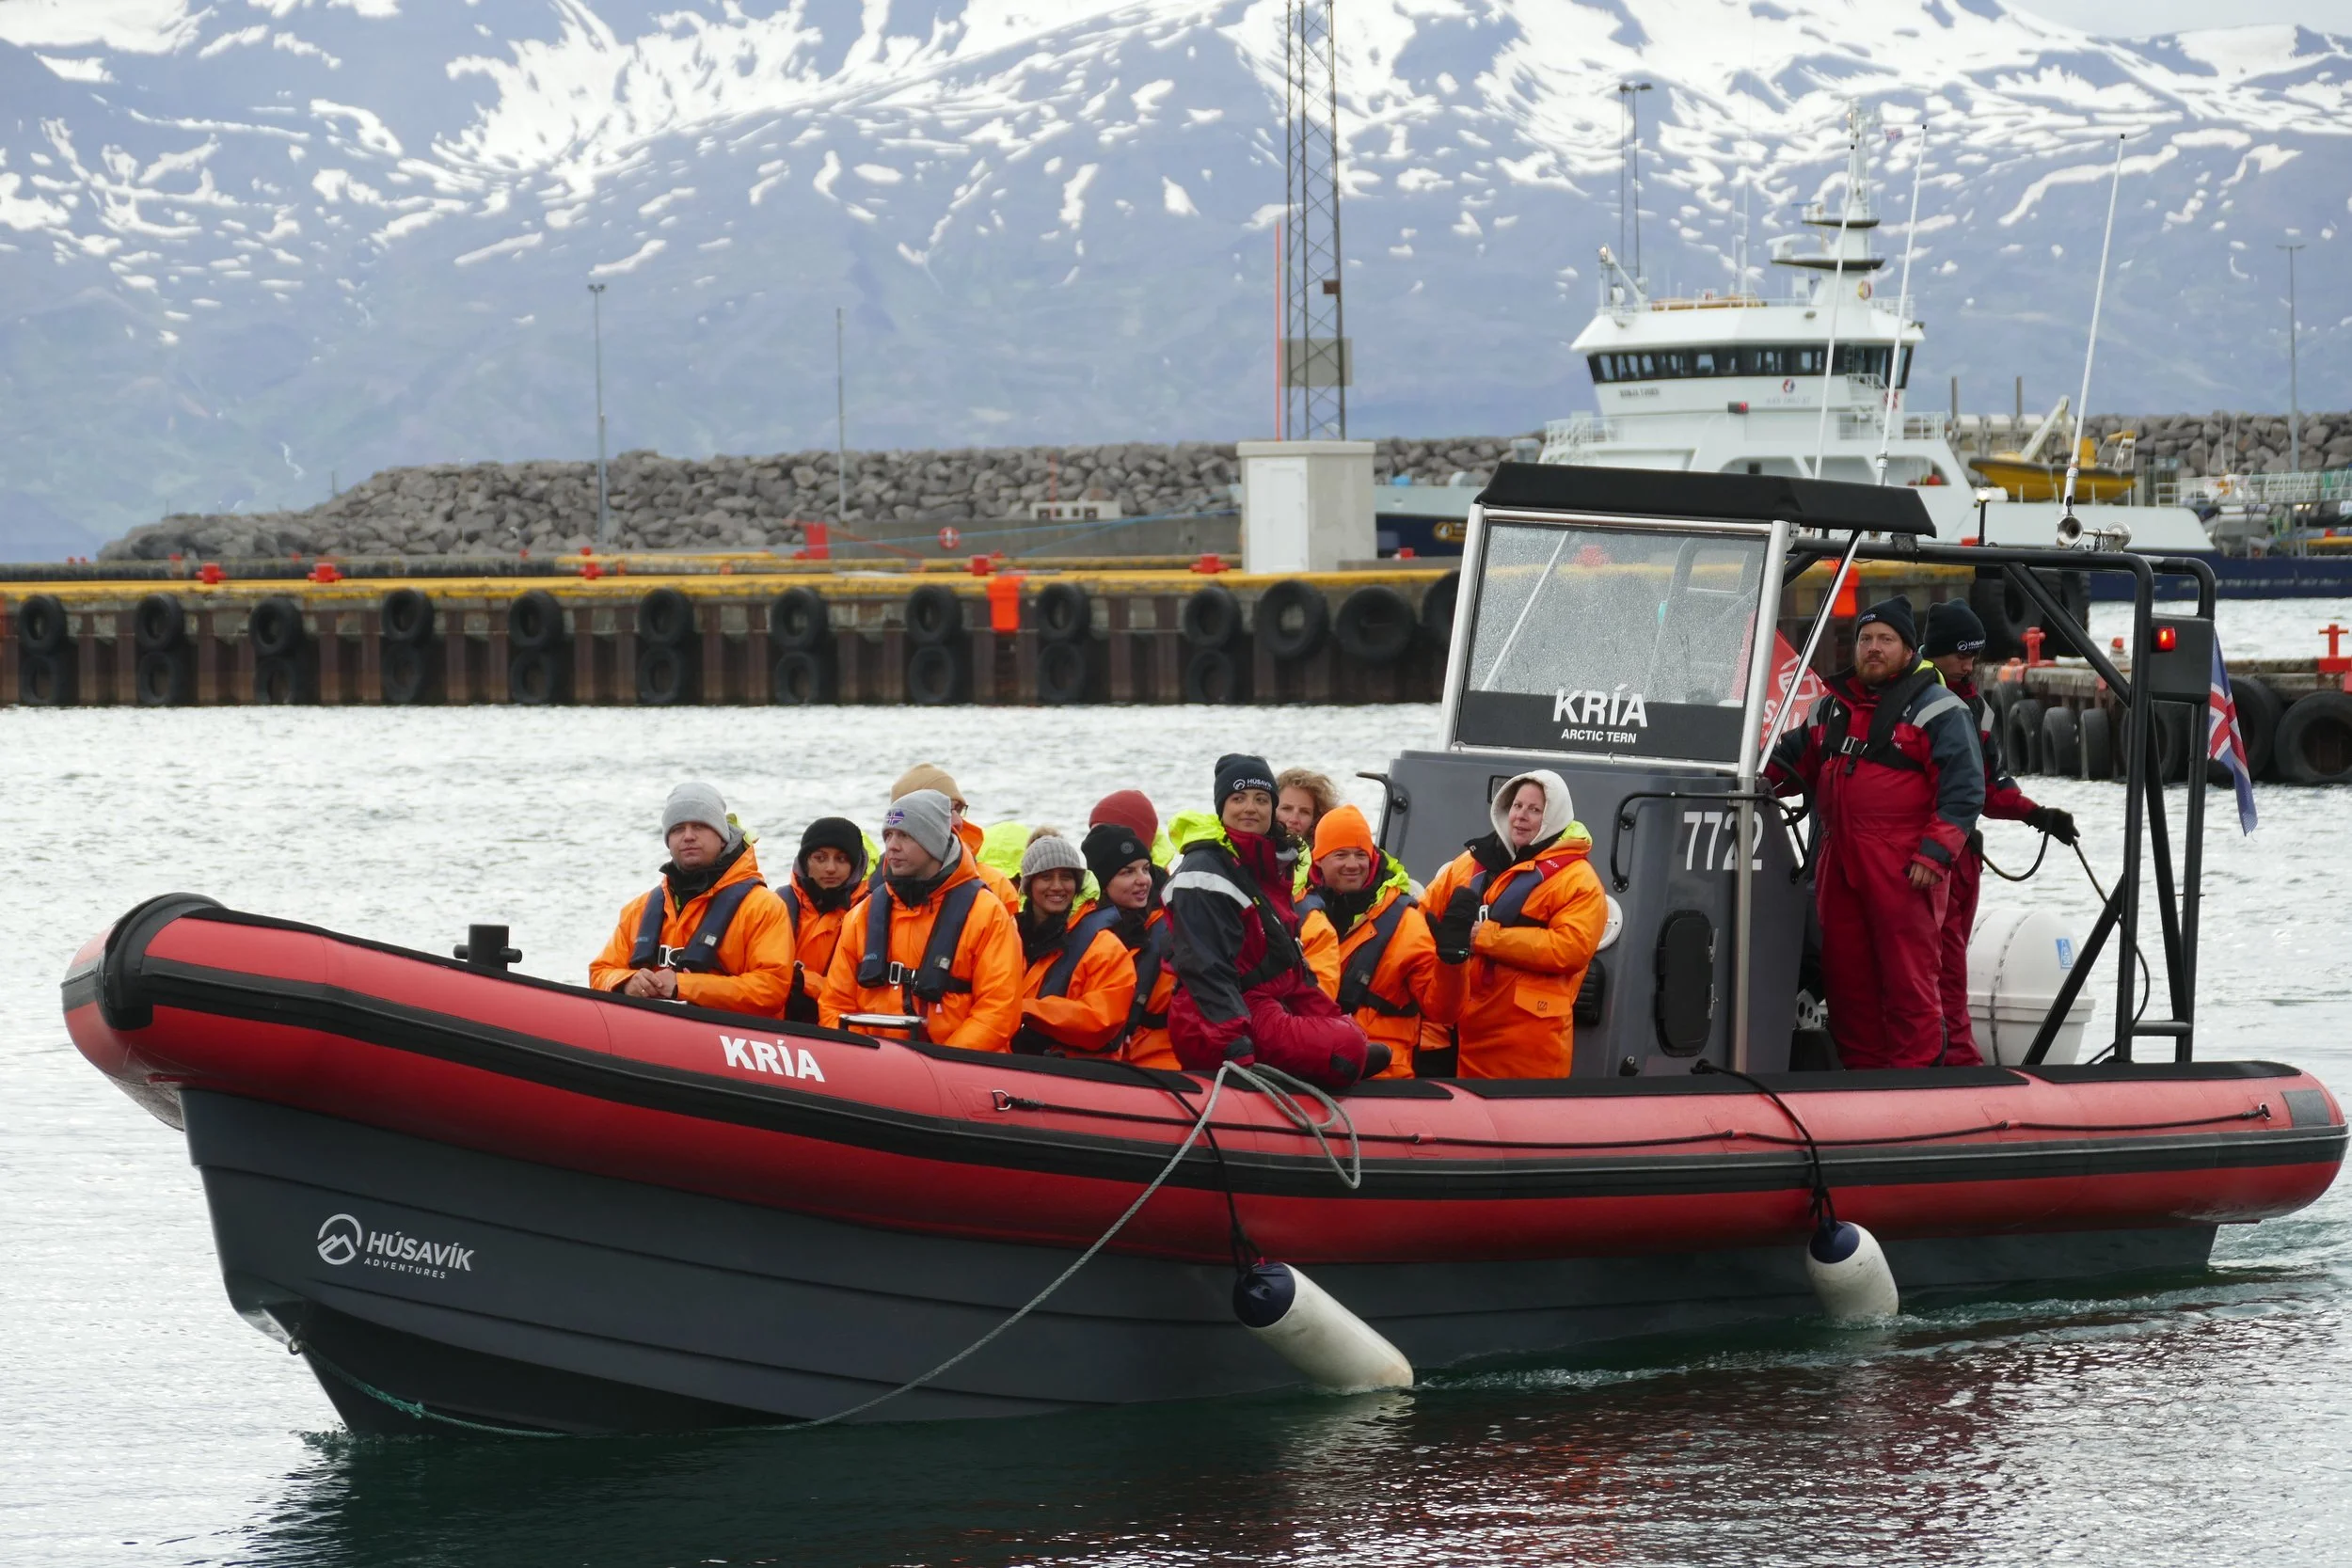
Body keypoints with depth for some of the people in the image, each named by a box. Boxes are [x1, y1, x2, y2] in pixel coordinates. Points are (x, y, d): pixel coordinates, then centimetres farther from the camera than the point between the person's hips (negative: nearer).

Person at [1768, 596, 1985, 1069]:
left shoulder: (1938, 711, -1)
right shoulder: (1831, 710, 21)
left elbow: (1963, 789, -7)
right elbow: (1792, 761, 29)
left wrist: (1934, 854, -16)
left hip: (1905, 866, -7)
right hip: (1839, 864, 7)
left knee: (1909, 975, -9)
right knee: (1845, 972, 9)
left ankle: (1916, 1070, -8)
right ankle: (1861, 1066, 18)